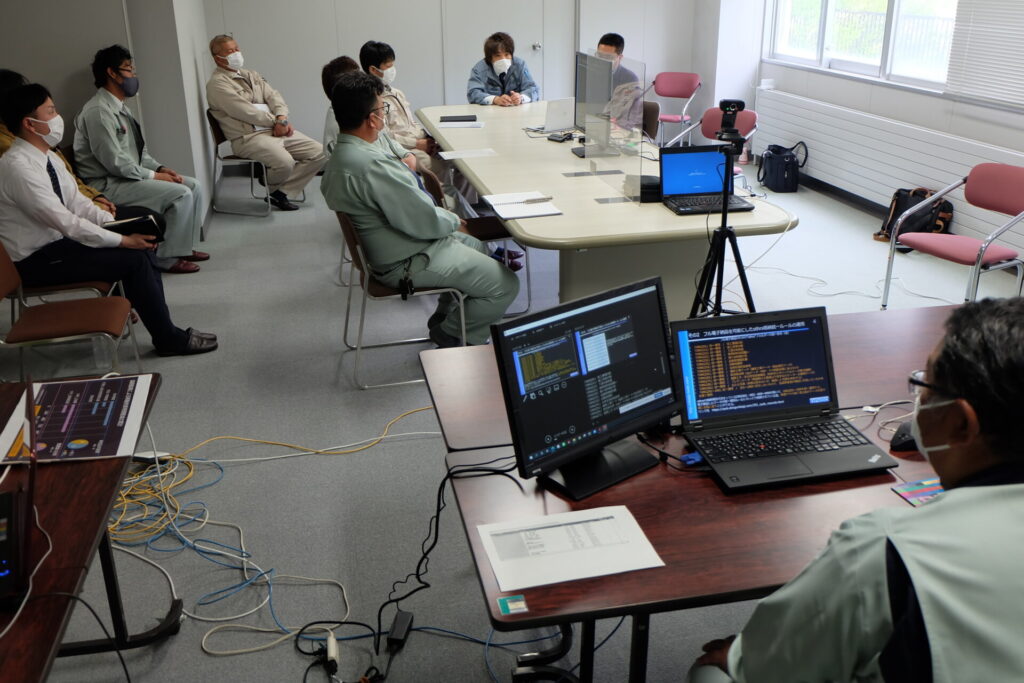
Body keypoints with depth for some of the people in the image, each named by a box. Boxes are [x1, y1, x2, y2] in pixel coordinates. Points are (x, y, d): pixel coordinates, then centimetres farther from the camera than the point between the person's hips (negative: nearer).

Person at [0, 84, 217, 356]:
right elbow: (66, 222, -26)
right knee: (134, 259, -17)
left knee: (141, 246, -2)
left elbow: (78, 204, 8)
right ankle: (169, 338, -6)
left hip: (56, 242, 9)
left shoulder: (48, 157, 6)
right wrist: (121, 240, -21)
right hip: (35, 261, -9)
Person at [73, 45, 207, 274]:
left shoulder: (119, 107, 12)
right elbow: (116, 163, -22)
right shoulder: (98, 111, -19)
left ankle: (184, 246, 12)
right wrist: (153, 175, -14)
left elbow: (139, 152, 18)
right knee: (180, 194, -21)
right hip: (108, 185, -10)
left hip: (129, 175, 10)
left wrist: (160, 168, 1)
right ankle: (167, 258, -10)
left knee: (193, 185, 4)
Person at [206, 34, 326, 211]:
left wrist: (282, 118, -10)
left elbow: (273, 96, 11)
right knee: (285, 163, -33)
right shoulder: (217, 83, -5)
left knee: (319, 153, -6)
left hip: (277, 130, 8)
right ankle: (271, 189, 3)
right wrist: (277, 122, -9)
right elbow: (245, 112, -13)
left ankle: (281, 191, -2)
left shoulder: (251, 75, 21)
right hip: (248, 137, -8)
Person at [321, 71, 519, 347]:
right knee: (505, 285, -8)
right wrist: (455, 221, -6)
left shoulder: (341, 156, 2)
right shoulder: (371, 165, -32)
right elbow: (425, 221, -26)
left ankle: (444, 319, 32)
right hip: (407, 263, -11)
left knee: (478, 247, 27)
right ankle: (451, 337, 12)